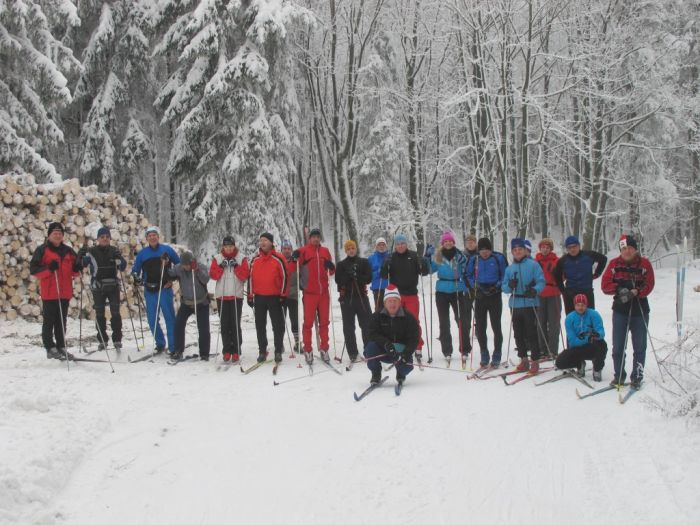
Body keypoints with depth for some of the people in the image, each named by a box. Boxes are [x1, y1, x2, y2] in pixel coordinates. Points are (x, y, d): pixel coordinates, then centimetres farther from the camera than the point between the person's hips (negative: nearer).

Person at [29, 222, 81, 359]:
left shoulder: (68, 251, 14)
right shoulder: (42, 250, -1)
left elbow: (74, 269, 22)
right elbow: (33, 269, -7)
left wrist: (77, 269, -1)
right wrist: (48, 269, -22)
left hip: (65, 292, 5)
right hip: (49, 292, -5)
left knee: (62, 321, 10)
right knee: (49, 321, -1)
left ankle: (61, 347, 16)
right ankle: (50, 348, 4)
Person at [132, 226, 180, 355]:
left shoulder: (167, 250, 4)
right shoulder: (142, 253, 10)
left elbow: (179, 264, 11)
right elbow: (135, 270, 18)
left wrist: (173, 279, 1)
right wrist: (137, 278, -3)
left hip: (165, 289, -3)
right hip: (150, 291, 3)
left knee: (170, 318, -7)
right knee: (152, 319, 4)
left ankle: (173, 347, -5)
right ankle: (160, 344, 19)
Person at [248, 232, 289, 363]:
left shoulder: (278, 259, -5)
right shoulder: (255, 260, 8)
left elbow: (285, 277, -5)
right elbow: (250, 278, 13)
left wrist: (283, 295, -8)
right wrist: (250, 296, 9)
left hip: (274, 297, -4)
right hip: (259, 297, 4)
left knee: (278, 325, 0)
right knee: (260, 326, 7)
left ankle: (278, 351, 6)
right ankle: (262, 351, 13)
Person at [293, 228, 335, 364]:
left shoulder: (325, 251, 11)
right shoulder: (303, 250, 0)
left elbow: (331, 272, 16)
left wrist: (331, 266, -7)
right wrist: (295, 258, -24)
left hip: (324, 292, 4)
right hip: (309, 292, -4)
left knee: (324, 322, 8)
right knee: (308, 322, 0)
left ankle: (324, 349, 16)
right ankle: (308, 351, 6)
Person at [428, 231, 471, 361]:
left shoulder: (460, 255, 0)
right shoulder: (437, 257, 3)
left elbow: (466, 271, 3)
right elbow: (429, 269, 11)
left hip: (458, 291, -2)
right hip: (442, 292, 2)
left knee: (462, 320, -2)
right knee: (444, 322, 5)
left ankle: (465, 349, 7)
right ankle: (446, 350, 12)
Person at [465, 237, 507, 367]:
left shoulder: (499, 258, -5)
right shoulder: (474, 260, 3)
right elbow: (469, 276, 14)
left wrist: (497, 286, -12)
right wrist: (475, 286, -2)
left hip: (495, 296, -3)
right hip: (480, 296, 3)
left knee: (496, 327, -2)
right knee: (480, 327, 5)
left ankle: (496, 356, 7)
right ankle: (484, 355, 17)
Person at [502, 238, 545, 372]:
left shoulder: (533, 265, -1)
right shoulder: (509, 268, 12)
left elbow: (541, 282, -6)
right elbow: (504, 287, 11)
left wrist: (535, 290, -25)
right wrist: (509, 286, -12)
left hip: (530, 304, -5)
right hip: (515, 305, 5)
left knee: (531, 334, -4)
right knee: (518, 334, 9)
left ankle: (535, 361, 3)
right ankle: (523, 360, 20)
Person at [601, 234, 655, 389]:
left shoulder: (644, 263, -2)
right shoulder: (614, 264, 3)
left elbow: (649, 285, -8)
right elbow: (605, 285, -3)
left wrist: (636, 292, -25)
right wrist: (619, 289, -19)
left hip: (640, 311, -1)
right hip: (620, 310, 2)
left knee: (639, 347, 3)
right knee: (618, 346, 5)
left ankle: (637, 377, 12)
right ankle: (619, 376, 16)